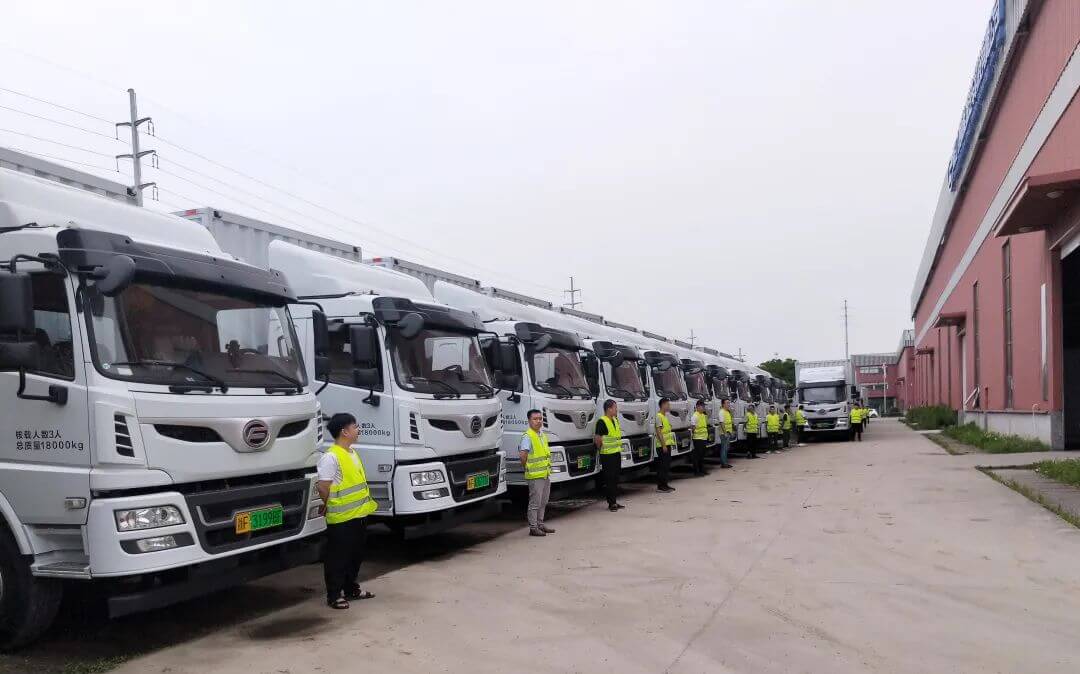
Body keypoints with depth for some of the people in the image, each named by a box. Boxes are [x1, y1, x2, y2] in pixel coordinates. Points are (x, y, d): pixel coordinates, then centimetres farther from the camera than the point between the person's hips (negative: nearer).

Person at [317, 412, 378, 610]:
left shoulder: (352, 452, 11)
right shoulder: (330, 457, -19)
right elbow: (323, 487, -19)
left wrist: (366, 503, 15)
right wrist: (331, 505, -4)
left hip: (359, 515, 9)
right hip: (341, 518, -9)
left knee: (356, 554, 19)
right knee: (338, 556, 3)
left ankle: (351, 588, 33)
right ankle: (334, 595, 13)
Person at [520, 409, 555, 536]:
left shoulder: (543, 435, 13)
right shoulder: (527, 436, -15)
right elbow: (522, 454, -23)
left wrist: (548, 469, 16)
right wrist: (527, 467, -11)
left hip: (546, 474, 9)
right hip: (535, 475, -9)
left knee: (543, 502, 16)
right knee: (535, 503, -2)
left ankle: (540, 525, 27)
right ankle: (533, 528, 5)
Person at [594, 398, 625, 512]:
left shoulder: (615, 420, 11)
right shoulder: (602, 422, -16)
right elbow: (597, 438, -22)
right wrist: (601, 448, -9)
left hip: (617, 453, 9)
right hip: (607, 455, -9)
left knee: (615, 479, 13)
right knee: (609, 479, -2)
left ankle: (614, 501, 22)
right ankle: (611, 503, 4)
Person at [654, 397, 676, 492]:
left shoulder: (665, 416, 17)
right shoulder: (659, 416, -13)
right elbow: (659, 432, -19)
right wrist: (663, 445, -21)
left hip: (667, 445, 10)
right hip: (662, 445, -10)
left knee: (667, 465, 12)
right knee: (662, 466, -6)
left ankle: (665, 484, 18)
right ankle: (660, 486, -2)